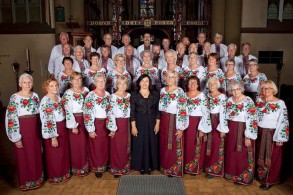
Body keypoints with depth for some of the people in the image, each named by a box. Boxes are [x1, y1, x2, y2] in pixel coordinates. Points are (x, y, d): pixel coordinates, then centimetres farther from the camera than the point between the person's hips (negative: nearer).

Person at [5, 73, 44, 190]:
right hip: (23, 130, -5)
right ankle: (27, 182, 26)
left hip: (35, 130, 5)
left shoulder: (35, 96, 5)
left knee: (37, 154, 15)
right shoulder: (14, 98, -12)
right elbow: (11, 119, -13)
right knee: (25, 156, 7)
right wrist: (16, 138, -14)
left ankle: (37, 177, 35)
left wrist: (40, 130, 14)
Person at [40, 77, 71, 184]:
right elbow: (47, 121, -20)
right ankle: (55, 176, 27)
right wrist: (53, 137, -20)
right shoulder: (45, 101, -18)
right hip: (53, 130, -7)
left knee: (64, 152, 18)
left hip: (63, 129, 8)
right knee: (55, 155, 8)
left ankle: (64, 172, 36)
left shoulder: (58, 97, 7)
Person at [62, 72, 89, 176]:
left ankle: (85, 165, 27)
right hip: (75, 120, -5)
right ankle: (77, 167, 18)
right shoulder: (68, 93, -8)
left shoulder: (86, 90, 8)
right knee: (76, 144, 2)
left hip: (86, 119, 5)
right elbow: (68, 111, -12)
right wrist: (73, 126, -15)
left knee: (85, 143, 10)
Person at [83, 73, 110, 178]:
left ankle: (104, 165, 31)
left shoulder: (107, 94, 6)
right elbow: (88, 114, -15)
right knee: (96, 146, 5)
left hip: (106, 123, 5)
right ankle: (96, 168, 22)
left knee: (105, 145, 13)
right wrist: (90, 129, -16)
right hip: (96, 124, -5)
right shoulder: (90, 96, -13)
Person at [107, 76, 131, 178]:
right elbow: (111, 113, -14)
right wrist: (112, 128, -14)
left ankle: (126, 166, 31)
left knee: (127, 146, 14)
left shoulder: (129, 95, 6)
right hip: (118, 123, -5)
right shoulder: (113, 97, -11)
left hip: (127, 123, 5)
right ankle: (116, 169, 20)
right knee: (117, 147, 4)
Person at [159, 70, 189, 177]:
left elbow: (182, 111, -14)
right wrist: (159, 122, 13)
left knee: (174, 146, 3)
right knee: (164, 145, 14)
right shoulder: (162, 90, 7)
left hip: (174, 122, -6)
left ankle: (174, 169, 20)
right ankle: (165, 167, 32)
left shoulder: (180, 92, -12)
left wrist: (180, 128, -16)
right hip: (163, 121, 6)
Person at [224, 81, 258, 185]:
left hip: (243, 131, -5)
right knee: (231, 153, 14)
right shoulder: (229, 100, 4)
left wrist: (248, 137, -20)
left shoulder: (248, 101, -15)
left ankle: (243, 177, 21)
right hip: (231, 131, 6)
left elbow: (252, 120, -18)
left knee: (242, 155, 3)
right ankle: (231, 174, 32)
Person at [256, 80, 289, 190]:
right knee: (260, 156, 17)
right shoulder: (259, 101, 4)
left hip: (272, 134, -5)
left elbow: (283, 122, -14)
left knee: (271, 157, 7)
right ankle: (260, 176, 35)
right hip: (260, 133, 5)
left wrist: (280, 138, -16)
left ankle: (269, 180, 22)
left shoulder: (280, 103, -13)